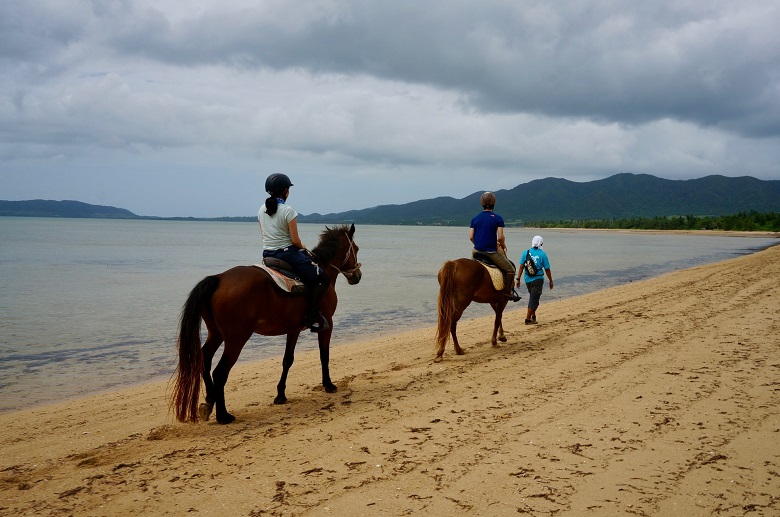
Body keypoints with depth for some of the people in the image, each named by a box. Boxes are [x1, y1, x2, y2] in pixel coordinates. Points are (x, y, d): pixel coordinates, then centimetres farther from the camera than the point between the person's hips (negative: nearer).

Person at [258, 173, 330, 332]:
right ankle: (311, 317, -8)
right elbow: (295, 240, -16)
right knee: (323, 279, -3)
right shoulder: (288, 211, -14)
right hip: (287, 253, -9)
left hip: (267, 254, 9)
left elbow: (265, 234, 14)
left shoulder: (262, 210, 8)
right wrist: (302, 248, 7)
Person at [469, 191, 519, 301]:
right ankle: (508, 292, 1)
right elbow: (500, 238, -11)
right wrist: (503, 247, 9)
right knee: (510, 269, 8)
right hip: (491, 252, -4)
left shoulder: (475, 218, 7)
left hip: (477, 251, 5)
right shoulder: (498, 218, -5)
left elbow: (471, 237, 4)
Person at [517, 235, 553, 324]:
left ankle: (533, 316, 30)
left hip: (528, 279, 4)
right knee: (534, 299, 0)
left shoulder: (525, 252, 0)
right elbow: (547, 269, -2)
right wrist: (551, 281, 8)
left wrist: (518, 279, 7)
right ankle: (528, 319, -3)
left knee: (533, 297, 22)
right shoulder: (542, 254, -7)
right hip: (538, 279, -4)